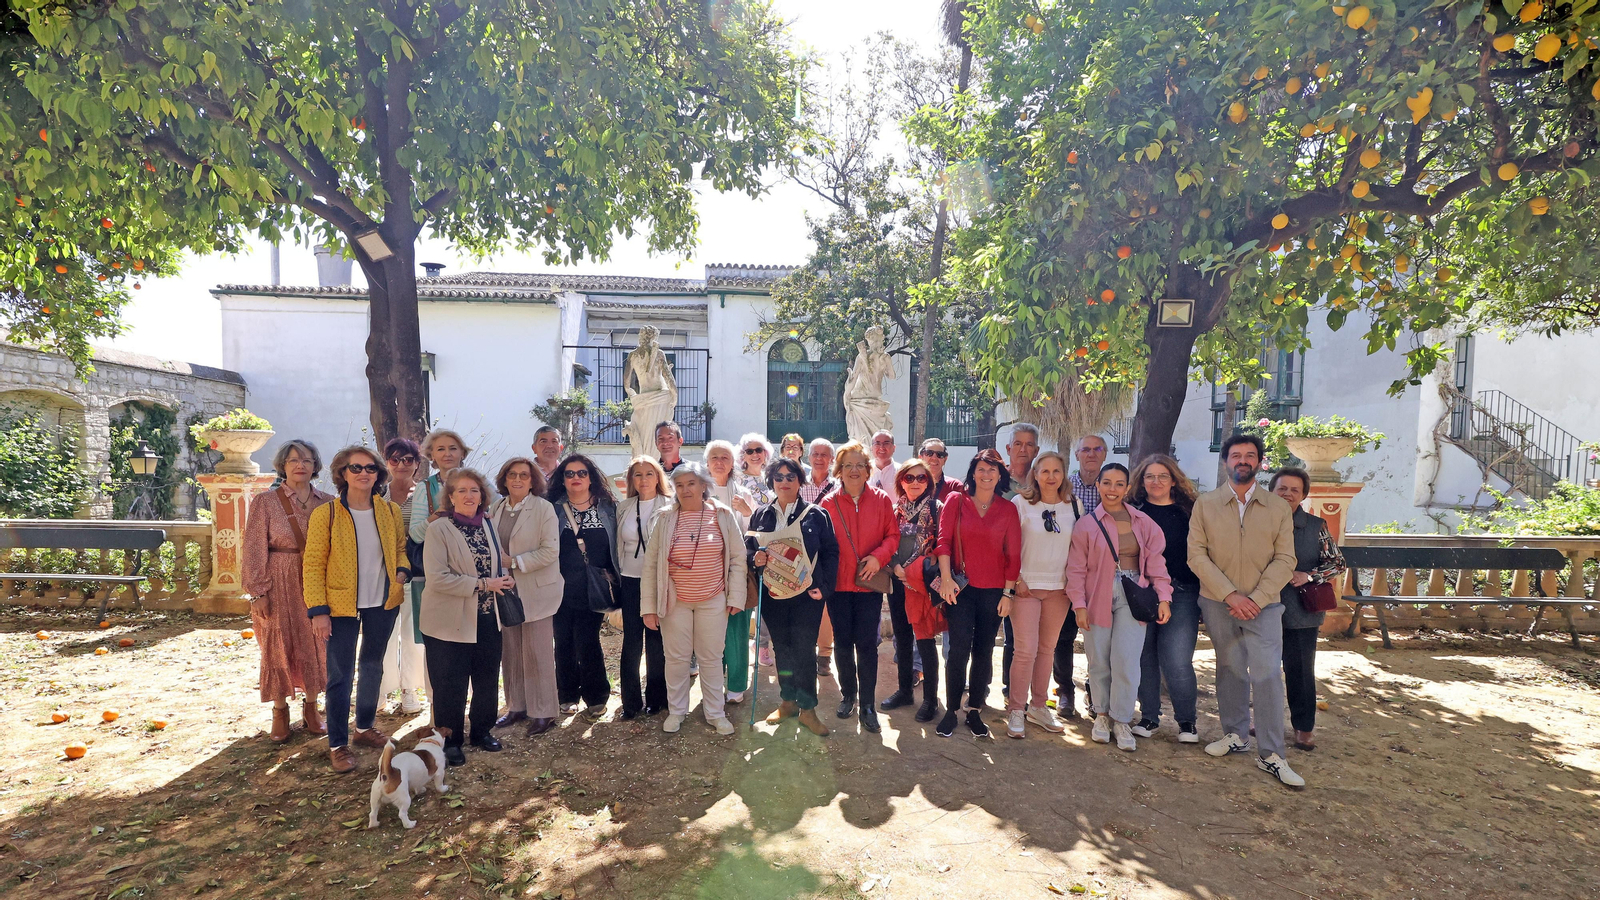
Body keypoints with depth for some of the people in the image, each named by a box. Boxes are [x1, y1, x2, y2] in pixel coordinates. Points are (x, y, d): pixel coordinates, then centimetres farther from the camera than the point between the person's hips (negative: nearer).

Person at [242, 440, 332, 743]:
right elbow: (254, 550, -5)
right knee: (279, 647, 6)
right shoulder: (265, 502, -3)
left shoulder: (327, 502, 4)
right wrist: (257, 593, -10)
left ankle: (310, 706, 23)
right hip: (279, 586, -2)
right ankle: (280, 711, 21)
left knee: (315, 646, 8)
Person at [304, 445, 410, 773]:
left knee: (373, 667, 17)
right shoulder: (325, 514, -9)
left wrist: (402, 570, -6)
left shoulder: (390, 511, 1)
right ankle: (337, 744, 15)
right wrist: (318, 610, -13)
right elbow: (314, 564, -8)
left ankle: (365, 727, 34)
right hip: (341, 605, -4)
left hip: (383, 603, 4)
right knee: (340, 674, 1)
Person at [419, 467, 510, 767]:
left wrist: (506, 578, -5)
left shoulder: (488, 525, 7)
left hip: (487, 618, 6)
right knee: (450, 686, 7)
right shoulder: (439, 529, -12)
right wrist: (483, 584, -21)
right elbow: (437, 578, -21)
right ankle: (450, 742, 25)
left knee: (487, 679, 16)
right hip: (451, 621, -6)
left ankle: (482, 731, 35)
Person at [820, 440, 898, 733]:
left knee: (866, 643, 0)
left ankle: (867, 704, 12)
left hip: (869, 583, -1)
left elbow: (893, 535, 2)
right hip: (838, 583, 1)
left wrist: (879, 556, -15)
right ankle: (848, 694, 30)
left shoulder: (881, 500, 1)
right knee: (842, 641, 11)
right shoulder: (829, 503, 0)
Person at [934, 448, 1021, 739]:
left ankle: (975, 710, 21)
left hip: (993, 591, 2)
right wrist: (946, 579, -12)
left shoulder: (1008, 510, 4)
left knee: (984, 651, 8)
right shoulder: (956, 502, 1)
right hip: (960, 588, -2)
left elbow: (1013, 555, 4)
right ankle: (951, 710, 7)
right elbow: (944, 540, -4)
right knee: (959, 649, -7)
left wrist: (1008, 592, 0)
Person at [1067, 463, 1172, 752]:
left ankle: (1121, 720, 13)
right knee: (1099, 661, 6)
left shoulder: (1143, 522, 5)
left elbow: (1156, 561, 6)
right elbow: (1076, 568, -1)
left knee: (1126, 661, -4)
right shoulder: (1086, 524, 0)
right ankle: (1102, 715, 25)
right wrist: (1079, 604, -6)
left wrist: (1163, 597, -1)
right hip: (1098, 599, 0)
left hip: (1132, 598, 1)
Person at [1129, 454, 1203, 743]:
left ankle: (1186, 720, 15)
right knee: (1145, 656, 6)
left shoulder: (1189, 511, 6)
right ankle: (1149, 717, 22)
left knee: (1177, 660, -6)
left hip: (1181, 593, -1)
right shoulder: (1133, 511, 7)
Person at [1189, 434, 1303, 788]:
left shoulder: (1279, 508, 4)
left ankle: (1271, 755, 1)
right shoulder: (1205, 505, 3)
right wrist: (1230, 595, -12)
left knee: (1267, 673, -7)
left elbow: (1284, 559, -1)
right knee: (1229, 670, 10)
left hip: (1263, 604, -1)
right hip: (1218, 603, 1)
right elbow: (1197, 555, -2)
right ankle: (1235, 736, 25)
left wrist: (1256, 599, -13)